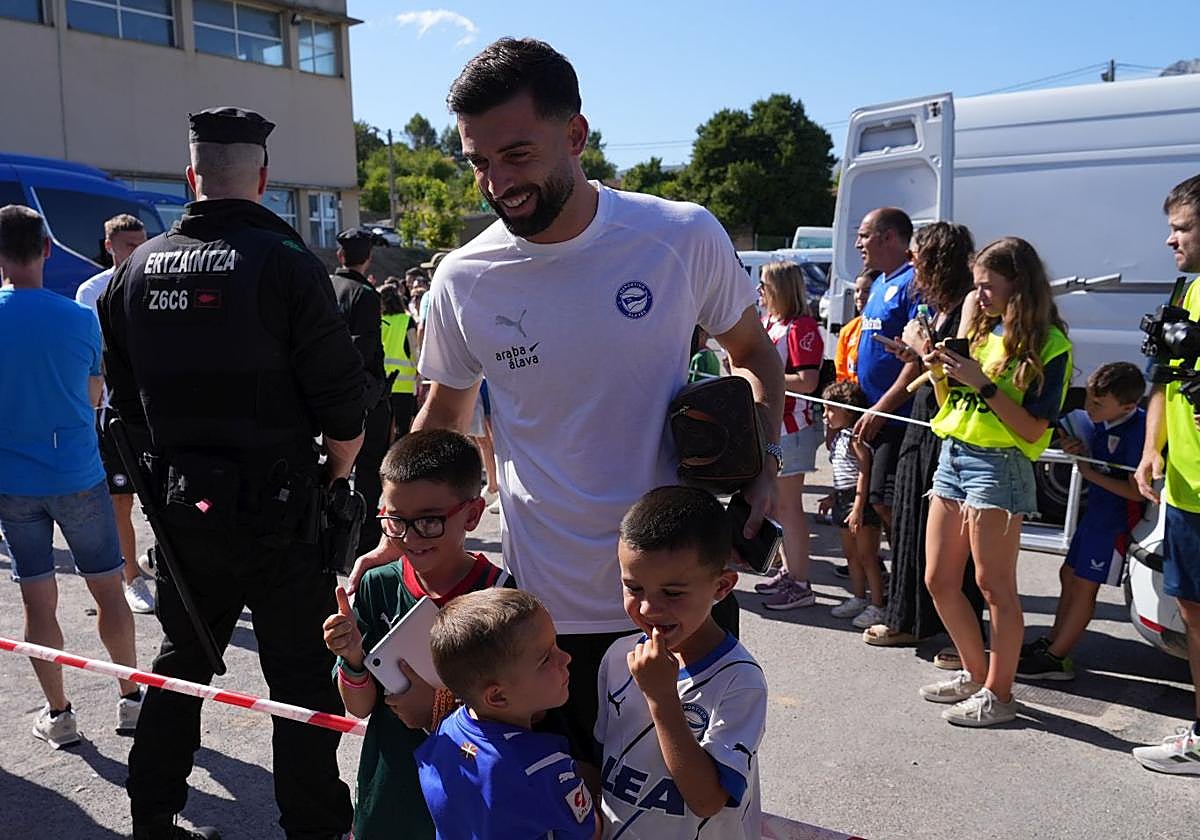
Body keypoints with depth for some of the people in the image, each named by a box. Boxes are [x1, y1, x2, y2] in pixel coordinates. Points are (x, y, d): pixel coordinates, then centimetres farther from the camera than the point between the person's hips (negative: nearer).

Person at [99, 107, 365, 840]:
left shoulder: (139, 269, 5)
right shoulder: (285, 263, -13)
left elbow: (128, 397, 12)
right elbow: (344, 405, -14)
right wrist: (334, 476, 2)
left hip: (180, 504, 6)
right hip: (275, 509, -6)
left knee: (180, 665, 22)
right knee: (303, 682, 6)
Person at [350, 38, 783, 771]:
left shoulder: (685, 238, -10)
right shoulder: (464, 282, -7)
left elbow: (752, 353, 6)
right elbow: (442, 420, 8)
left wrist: (764, 456, -10)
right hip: (545, 607, 0)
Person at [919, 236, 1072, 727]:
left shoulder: (1048, 345, -8)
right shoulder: (982, 330, 13)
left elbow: (1033, 429, -14)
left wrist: (983, 383, -19)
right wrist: (940, 373, -1)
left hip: (998, 466, -8)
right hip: (952, 456, 8)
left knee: (994, 587, 0)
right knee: (939, 580, 11)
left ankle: (998, 694, 13)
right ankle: (975, 674, 27)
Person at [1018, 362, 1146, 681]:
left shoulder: (1137, 431, -25)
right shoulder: (1099, 422, -2)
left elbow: (1136, 491, -25)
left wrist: (1090, 473, -19)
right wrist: (1077, 448, -7)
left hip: (1117, 519, -9)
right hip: (1096, 510, 9)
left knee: (1084, 585, -2)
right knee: (1069, 574, 16)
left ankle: (1055, 659, 7)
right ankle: (1052, 642, 29)